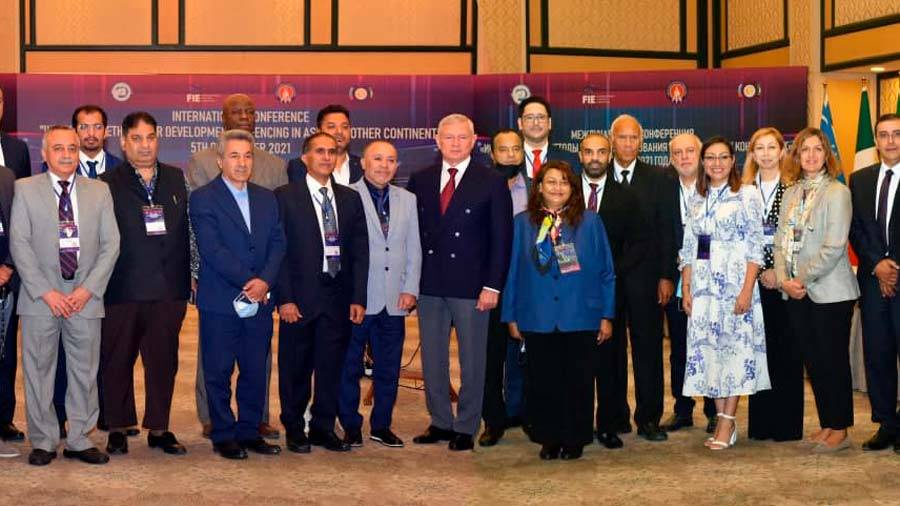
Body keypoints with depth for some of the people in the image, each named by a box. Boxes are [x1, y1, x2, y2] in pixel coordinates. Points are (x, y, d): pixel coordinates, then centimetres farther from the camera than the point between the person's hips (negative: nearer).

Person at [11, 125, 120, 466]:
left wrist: (88, 289, -8)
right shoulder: (25, 189, 3)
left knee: (85, 371, 5)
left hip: (85, 297, 2)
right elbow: (19, 244, -3)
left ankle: (79, 440, 16)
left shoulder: (99, 191, 8)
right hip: (40, 297, -1)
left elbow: (110, 244, 4)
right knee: (38, 370, 4)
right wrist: (46, 292, -11)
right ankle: (43, 442, 15)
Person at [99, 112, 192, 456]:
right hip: (122, 289, -3)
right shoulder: (107, 183, 0)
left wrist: (188, 279, 3)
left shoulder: (177, 180, 11)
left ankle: (159, 428, 18)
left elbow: (188, 231, 9)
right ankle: (118, 428, 19)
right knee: (117, 360, 7)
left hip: (168, 288, 3)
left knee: (164, 361, 7)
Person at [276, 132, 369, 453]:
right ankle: (294, 430, 21)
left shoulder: (350, 198, 10)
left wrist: (358, 298, 1)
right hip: (300, 297, -3)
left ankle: (324, 428, 23)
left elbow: (360, 251, 8)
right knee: (295, 367, 6)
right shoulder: (285, 197, -1)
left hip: (339, 297, 3)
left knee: (331, 367, 9)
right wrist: (285, 298, -11)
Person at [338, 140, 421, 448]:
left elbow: (414, 250, 14)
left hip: (394, 300, 4)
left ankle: (381, 425, 23)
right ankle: (350, 426, 17)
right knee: (349, 367, 5)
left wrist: (410, 289, 5)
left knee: (388, 368, 10)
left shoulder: (408, 200, 12)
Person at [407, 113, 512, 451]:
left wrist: (492, 285, -10)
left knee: (472, 360, 4)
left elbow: (501, 239, -3)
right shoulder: (420, 180, 8)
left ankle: (466, 428, 14)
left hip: (471, 285, -3)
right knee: (432, 359, 10)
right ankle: (440, 422, 22)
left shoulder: (492, 183, -1)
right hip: (429, 284, 3)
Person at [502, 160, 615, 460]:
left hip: (580, 319, -1)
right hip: (537, 320, 1)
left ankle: (575, 439, 18)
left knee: (578, 381, 5)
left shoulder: (590, 222, 4)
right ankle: (548, 439, 18)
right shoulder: (522, 223, 5)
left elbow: (606, 272, 4)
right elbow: (513, 272, 6)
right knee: (543, 382, 6)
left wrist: (607, 316, 1)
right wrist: (511, 317, 4)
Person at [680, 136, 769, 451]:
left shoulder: (747, 195, -2)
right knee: (708, 348, 4)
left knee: (735, 345, -3)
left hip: (735, 281, -5)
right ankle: (722, 418, 12)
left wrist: (747, 289, -14)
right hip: (703, 284, 5)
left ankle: (728, 422, 2)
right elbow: (688, 248, 12)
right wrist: (686, 289, 5)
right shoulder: (697, 199, 12)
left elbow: (755, 247, -7)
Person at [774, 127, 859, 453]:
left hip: (830, 291, -6)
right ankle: (826, 424, 21)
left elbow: (834, 247, -15)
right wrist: (783, 279, -5)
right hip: (796, 293, 6)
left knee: (833, 360, 0)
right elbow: (781, 242, 9)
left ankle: (840, 430, 10)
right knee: (812, 361, 10)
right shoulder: (790, 194, 11)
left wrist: (804, 280, -13)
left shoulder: (837, 193, -8)